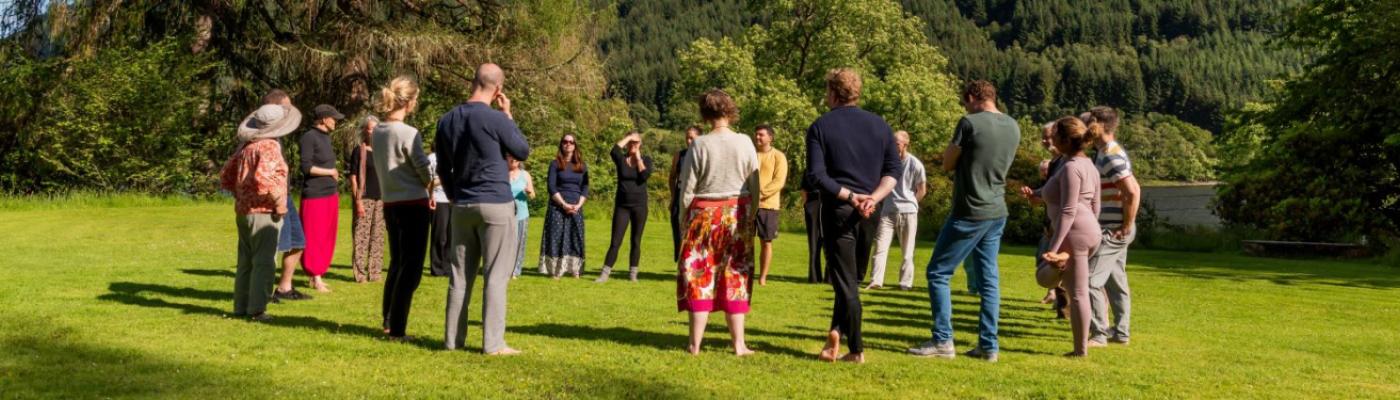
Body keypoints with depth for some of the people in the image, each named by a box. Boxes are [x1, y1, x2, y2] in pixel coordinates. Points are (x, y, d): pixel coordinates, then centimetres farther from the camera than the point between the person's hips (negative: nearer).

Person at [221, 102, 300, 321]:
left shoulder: (245, 146, 12)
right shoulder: (269, 147, -14)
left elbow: (225, 177, 18)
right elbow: (263, 178, -28)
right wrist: (279, 203, -18)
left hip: (243, 211, 9)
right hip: (263, 213, -9)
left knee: (246, 262, 14)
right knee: (264, 262, -4)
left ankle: (241, 307, 20)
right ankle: (257, 309, -5)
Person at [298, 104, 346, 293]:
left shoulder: (326, 137, 15)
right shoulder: (309, 137, -11)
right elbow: (306, 167, -17)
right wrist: (330, 172, -8)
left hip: (330, 194, 8)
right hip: (314, 195, -8)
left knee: (327, 237, 10)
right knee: (313, 238, -2)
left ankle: (317, 275, 19)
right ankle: (316, 278, 3)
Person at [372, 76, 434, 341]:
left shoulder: (378, 132, 6)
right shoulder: (408, 133, -16)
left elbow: (385, 167, 11)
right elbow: (425, 171, -14)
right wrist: (430, 189, 9)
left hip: (389, 204, 7)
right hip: (414, 205, -7)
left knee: (397, 263, 20)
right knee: (411, 268, 0)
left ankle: (388, 321, 28)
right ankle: (396, 329, 1)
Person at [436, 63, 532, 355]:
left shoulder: (447, 121, 6)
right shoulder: (496, 119, -14)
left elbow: (443, 169, 14)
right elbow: (523, 151, 2)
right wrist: (508, 115, 7)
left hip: (462, 207, 6)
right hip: (496, 205, -6)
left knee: (460, 275, 11)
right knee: (496, 276, -1)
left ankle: (453, 338, 16)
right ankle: (493, 343, -1)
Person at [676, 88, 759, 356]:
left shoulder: (700, 145, -9)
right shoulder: (745, 143, -3)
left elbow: (687, 189, -6)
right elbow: (755, 188, 1)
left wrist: (685, 219, 6)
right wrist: (750, 217, 11)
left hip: (704, 214, -2)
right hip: (738, 214, 2)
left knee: (699, 277, 5)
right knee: (735, 277, 8)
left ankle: (695, 344, 7)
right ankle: (739, 344, 10)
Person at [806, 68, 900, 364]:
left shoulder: (820, 127, -3)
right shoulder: (879, 125, 8)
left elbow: (816, 174, -13)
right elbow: (893, 170, 1)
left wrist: (849, 196, -14)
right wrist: (873, 198, -9)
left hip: (837, 210, -4)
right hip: (870, 213, 4)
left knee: (845, 281, 1)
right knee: (853, 277, 17)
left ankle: (856, 349, -5)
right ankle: (837, 332, 12)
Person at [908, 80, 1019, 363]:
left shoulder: (971, 123, -13)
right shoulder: (1013, 127, 8)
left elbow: (947, 164, -4)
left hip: (970, 213, -7)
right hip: (997, 213, 7)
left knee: (938, 273, 1)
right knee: (988, 279, 10)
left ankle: (943, 341, 0)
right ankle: (988, 345, 11)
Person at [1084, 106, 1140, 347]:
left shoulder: (1111, 156, -19)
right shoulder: (1103, 153, 12)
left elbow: (1133, 192, -27)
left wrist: (1127, 226, -20)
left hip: (1114, 231, -10)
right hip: (1111, 230, 10)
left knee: (1091, 280, -8)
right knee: (1115, 281, 15)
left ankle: (1099, 334, -2)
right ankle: (1120, 332, 23)